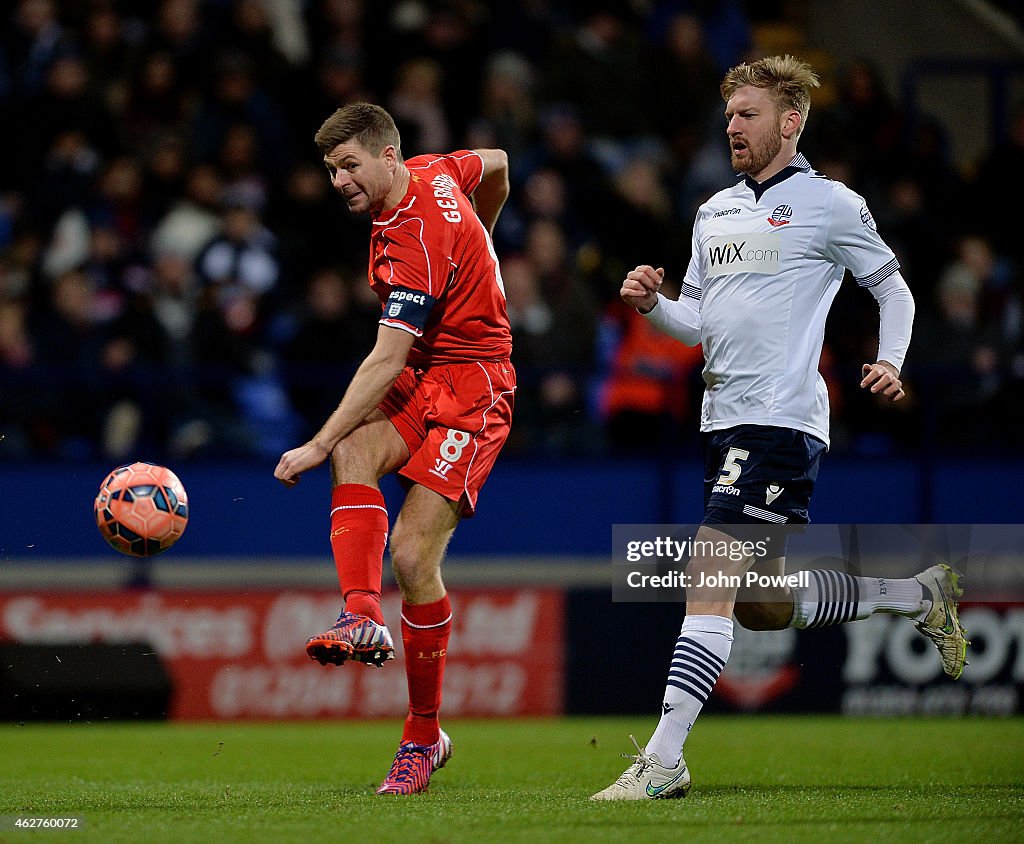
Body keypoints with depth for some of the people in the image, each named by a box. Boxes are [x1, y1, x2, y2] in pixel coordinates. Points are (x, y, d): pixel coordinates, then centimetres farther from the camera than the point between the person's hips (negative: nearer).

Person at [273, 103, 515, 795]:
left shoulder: (415, 239, -24)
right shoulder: (431, 173, 3)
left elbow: (387, 359, -27)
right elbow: (496, 165, 25)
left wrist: (318, 444, -28)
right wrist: (473, 250, 39)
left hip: (471, 388, -9)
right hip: (422, 380, 9)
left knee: (412, 553, -16)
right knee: (355, 451, -24)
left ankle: (425, 734, 0)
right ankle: (363, 618, -39)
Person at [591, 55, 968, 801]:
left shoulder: (830, 204, -3)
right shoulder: (715, 210, 17)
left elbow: (893, 290, 5)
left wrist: (890, 362, -11)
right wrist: (652, 304, 0)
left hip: (782, 418, -8)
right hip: (726, 422, 8)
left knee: (708, 582, -16)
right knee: (762, 605, 14)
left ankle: (663, 760, -18)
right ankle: (918, 596, 32)